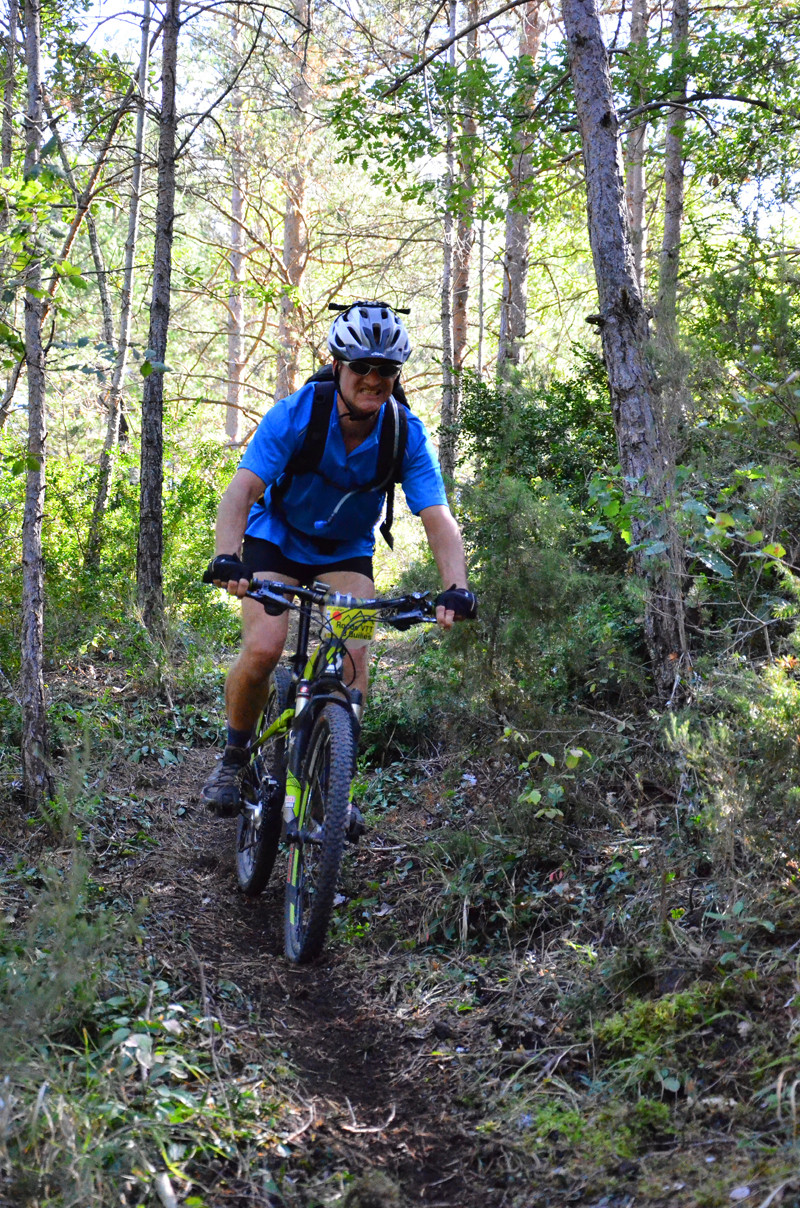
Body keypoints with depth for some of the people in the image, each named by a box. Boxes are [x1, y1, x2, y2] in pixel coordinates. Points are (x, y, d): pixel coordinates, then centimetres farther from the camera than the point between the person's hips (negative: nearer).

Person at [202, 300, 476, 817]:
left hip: (347, 552, 2)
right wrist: (226, 559, -52)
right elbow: (242, 489, -35)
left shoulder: (408, 436, -21)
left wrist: (456, 587, -45)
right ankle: (234, 756, 4)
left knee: (353, 658, -17)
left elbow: (438, 518, -27)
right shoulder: (295, 414, -27)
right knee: (263, 649, -21)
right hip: (276, 540, -2)